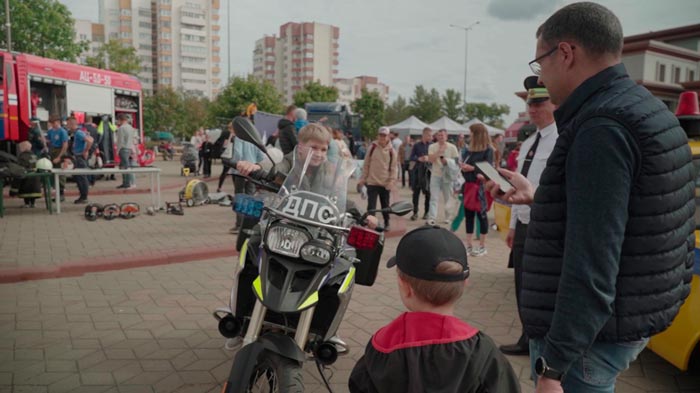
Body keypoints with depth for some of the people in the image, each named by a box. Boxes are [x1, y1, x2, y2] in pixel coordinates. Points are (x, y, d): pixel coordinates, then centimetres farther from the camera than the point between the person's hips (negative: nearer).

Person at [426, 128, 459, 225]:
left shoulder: (452, 147, 0)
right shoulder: (432, 147, 1)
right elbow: (430, 159, -12)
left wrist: (448, 161, -15)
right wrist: (439, 151, -19)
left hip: (448, 175, 0)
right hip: (435, 175, 0)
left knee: (448, 198, 9)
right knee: (434, 198, -7)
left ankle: (448, 217, 22)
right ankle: (431, 218, -10)